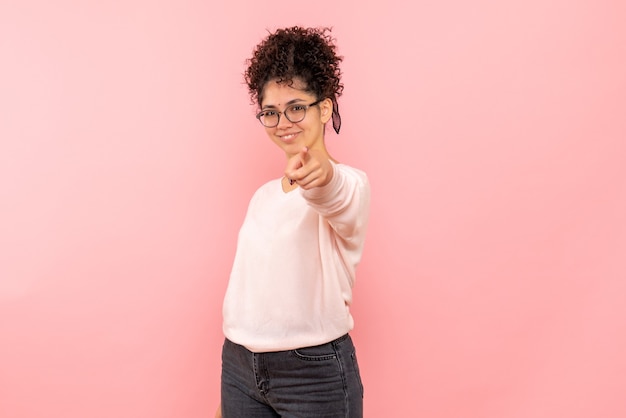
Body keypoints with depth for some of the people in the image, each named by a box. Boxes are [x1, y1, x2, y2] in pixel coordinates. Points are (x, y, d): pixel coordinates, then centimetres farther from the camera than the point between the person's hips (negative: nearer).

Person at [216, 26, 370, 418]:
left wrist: (322, 175, -57)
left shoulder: (349, 183, -10)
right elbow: (247, 286, 13)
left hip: (315, 371, -5)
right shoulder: (263, 195, 10)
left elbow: (339, 202, -35)